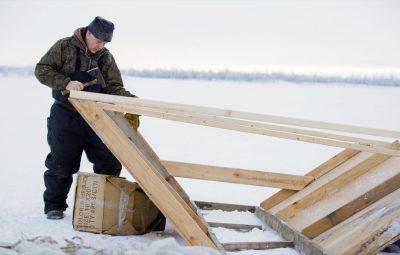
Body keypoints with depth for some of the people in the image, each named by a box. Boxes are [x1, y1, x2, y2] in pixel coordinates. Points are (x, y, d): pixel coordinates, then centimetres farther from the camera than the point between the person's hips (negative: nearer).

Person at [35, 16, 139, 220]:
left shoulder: (106, 57, 6)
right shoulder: (64, 47, -5)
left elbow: (114, 87, 1)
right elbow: (41, 70, -9)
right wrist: (66, 83, -23)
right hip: (66, 117, -3)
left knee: (109, 162, 3)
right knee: (62, 164, 4)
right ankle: (54, 206, 20)